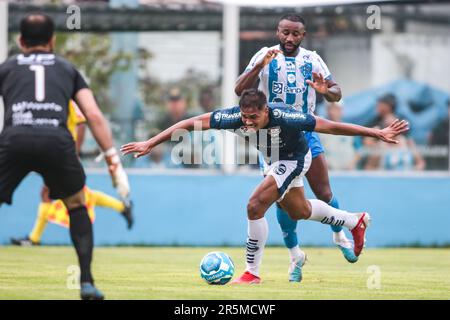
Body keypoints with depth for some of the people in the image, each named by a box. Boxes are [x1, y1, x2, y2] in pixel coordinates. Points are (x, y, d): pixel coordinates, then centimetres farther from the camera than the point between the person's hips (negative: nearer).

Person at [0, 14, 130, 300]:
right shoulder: (68, 69, 28)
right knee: (77, 207, 25)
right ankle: (87, 282, 15)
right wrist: (114, 162, 14)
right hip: (56, 140, 1)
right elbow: (95, 116, 16)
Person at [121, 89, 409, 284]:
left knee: (255, 206, -20)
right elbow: (191, 123, -28)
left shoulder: (284, 117, -41)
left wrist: (377, 133, -32)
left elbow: (330, 126, -35)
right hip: (276, 160, 6)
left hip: (295, 158, -6)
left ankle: (253, 273, -5)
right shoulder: (235, 116, -32)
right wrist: (151, 143, -29)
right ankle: (355, 222, 49)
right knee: (298, 211, 25)